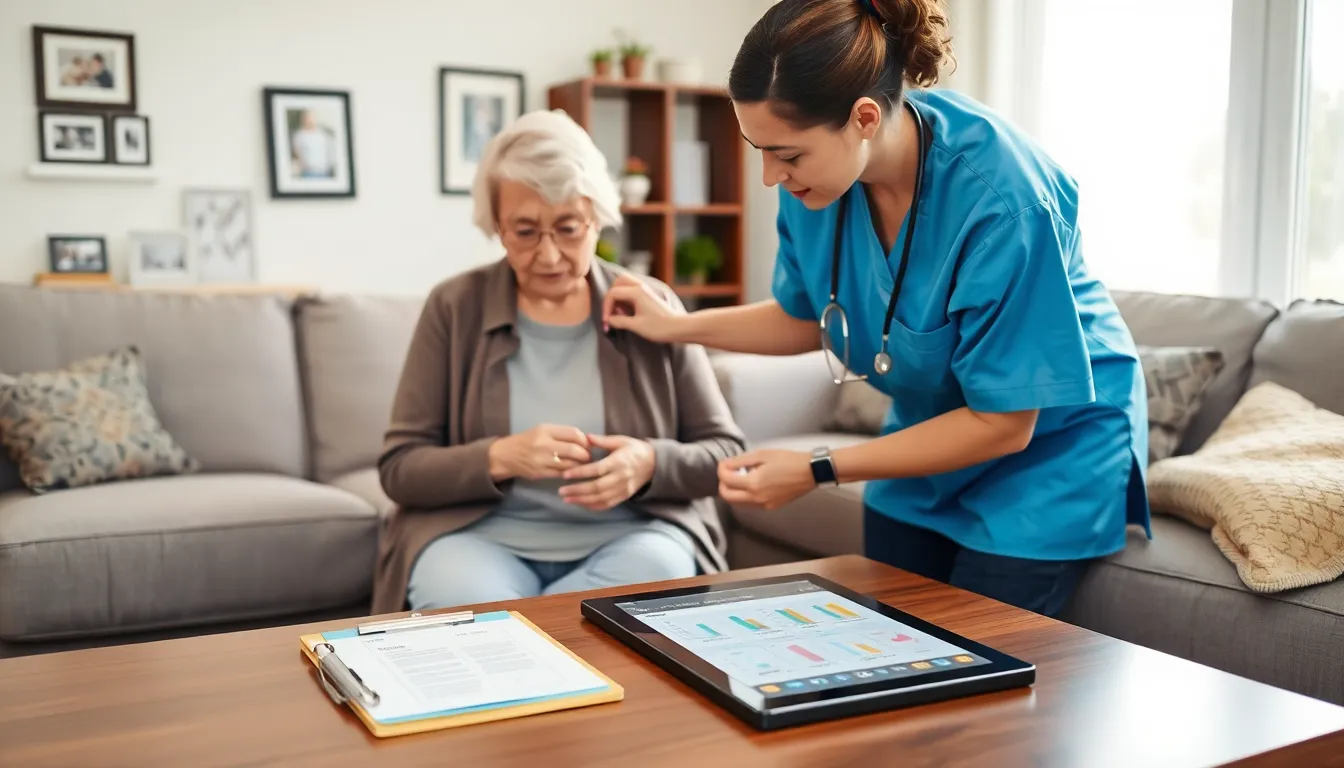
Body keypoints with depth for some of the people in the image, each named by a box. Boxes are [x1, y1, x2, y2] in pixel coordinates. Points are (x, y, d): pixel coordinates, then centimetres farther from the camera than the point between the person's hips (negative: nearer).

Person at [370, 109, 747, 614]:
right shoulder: (454, 308, 2)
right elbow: (400, 468, 0)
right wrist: (499, 458, -20)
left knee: (657, 571, -31)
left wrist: (650, 463, -16)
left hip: (630, 535, 3)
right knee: (470, 613, -35)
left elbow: (727, 453, 6)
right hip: (481, 535, -3)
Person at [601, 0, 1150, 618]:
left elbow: (1004, 423, -25)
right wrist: (677, 326, -2)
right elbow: (809, 318, 6)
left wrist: (818, 470, -25)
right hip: (930, 432, 6)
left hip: (1049, 446, -5)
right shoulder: (818, 172, -15)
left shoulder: (1001, 198, -33)